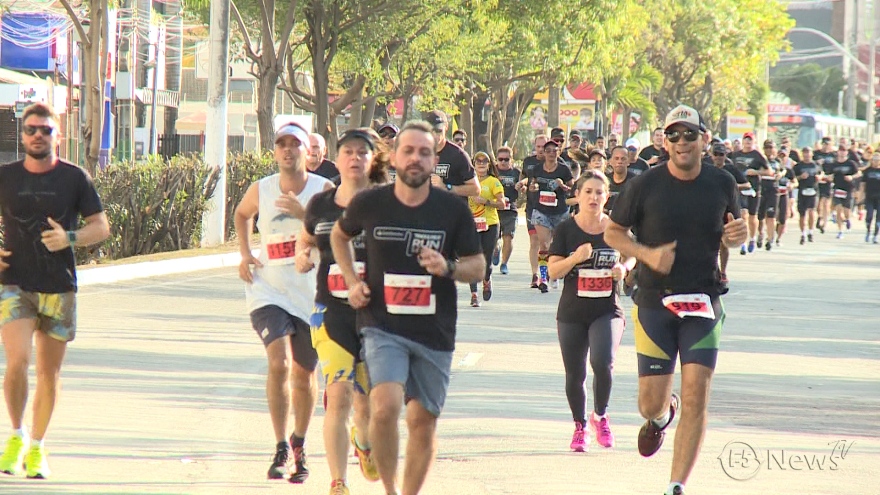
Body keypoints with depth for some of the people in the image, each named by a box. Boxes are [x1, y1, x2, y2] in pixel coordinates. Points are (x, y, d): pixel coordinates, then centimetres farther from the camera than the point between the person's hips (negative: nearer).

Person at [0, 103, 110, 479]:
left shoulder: (74, 178, 2)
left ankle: (37, 447, 21)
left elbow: (101, 227, 6)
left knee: (49, 373, 7)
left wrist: (70, 238, -13)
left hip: (59, 288, 1)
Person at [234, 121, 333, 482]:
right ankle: (281, 449, -15)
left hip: (312, 292, 0)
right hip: (269, 289, 0)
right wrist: (244, 254, 12)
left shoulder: (324, 190, -4)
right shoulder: (261, 190, 2)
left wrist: (304, 214, -23)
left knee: (304, 373, 12)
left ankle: (299, 445, 33)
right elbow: (242, 214, 24)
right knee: (279, 363, -19)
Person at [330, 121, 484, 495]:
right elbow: (339, 235, 20)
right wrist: (352, 281, 7)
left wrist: (448, 268, -15)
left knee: (423, 421, 7)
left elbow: (478, 267, 6)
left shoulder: (453, 210, -1)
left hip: (435, 333, 2)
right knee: (385, 407, -21)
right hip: (382, 326, -2)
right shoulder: (369, 204, -1)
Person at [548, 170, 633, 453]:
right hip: (572, 313, 1)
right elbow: (554, 271, -6)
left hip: (607, 310, -1)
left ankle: (600, 416, 4)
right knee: (574, 375, 6)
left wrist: (624, 268, -6)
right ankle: (580, 426, 29)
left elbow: (631, 257, 16)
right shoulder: (566, 230, -2)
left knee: (603, 363, -22)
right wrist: (575, 259, -24)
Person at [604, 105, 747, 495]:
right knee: (651, 402, 1)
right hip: (655, 303, -1)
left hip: (703, 304, 1)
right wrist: (647, 254, -14)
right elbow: (613, 232, 4)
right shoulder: (645, 185, -5)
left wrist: (737, 235, -7)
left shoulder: (722, 184, 3)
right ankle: (661, 417, 41)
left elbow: (731, 233, 18)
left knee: (696, 399, -10)